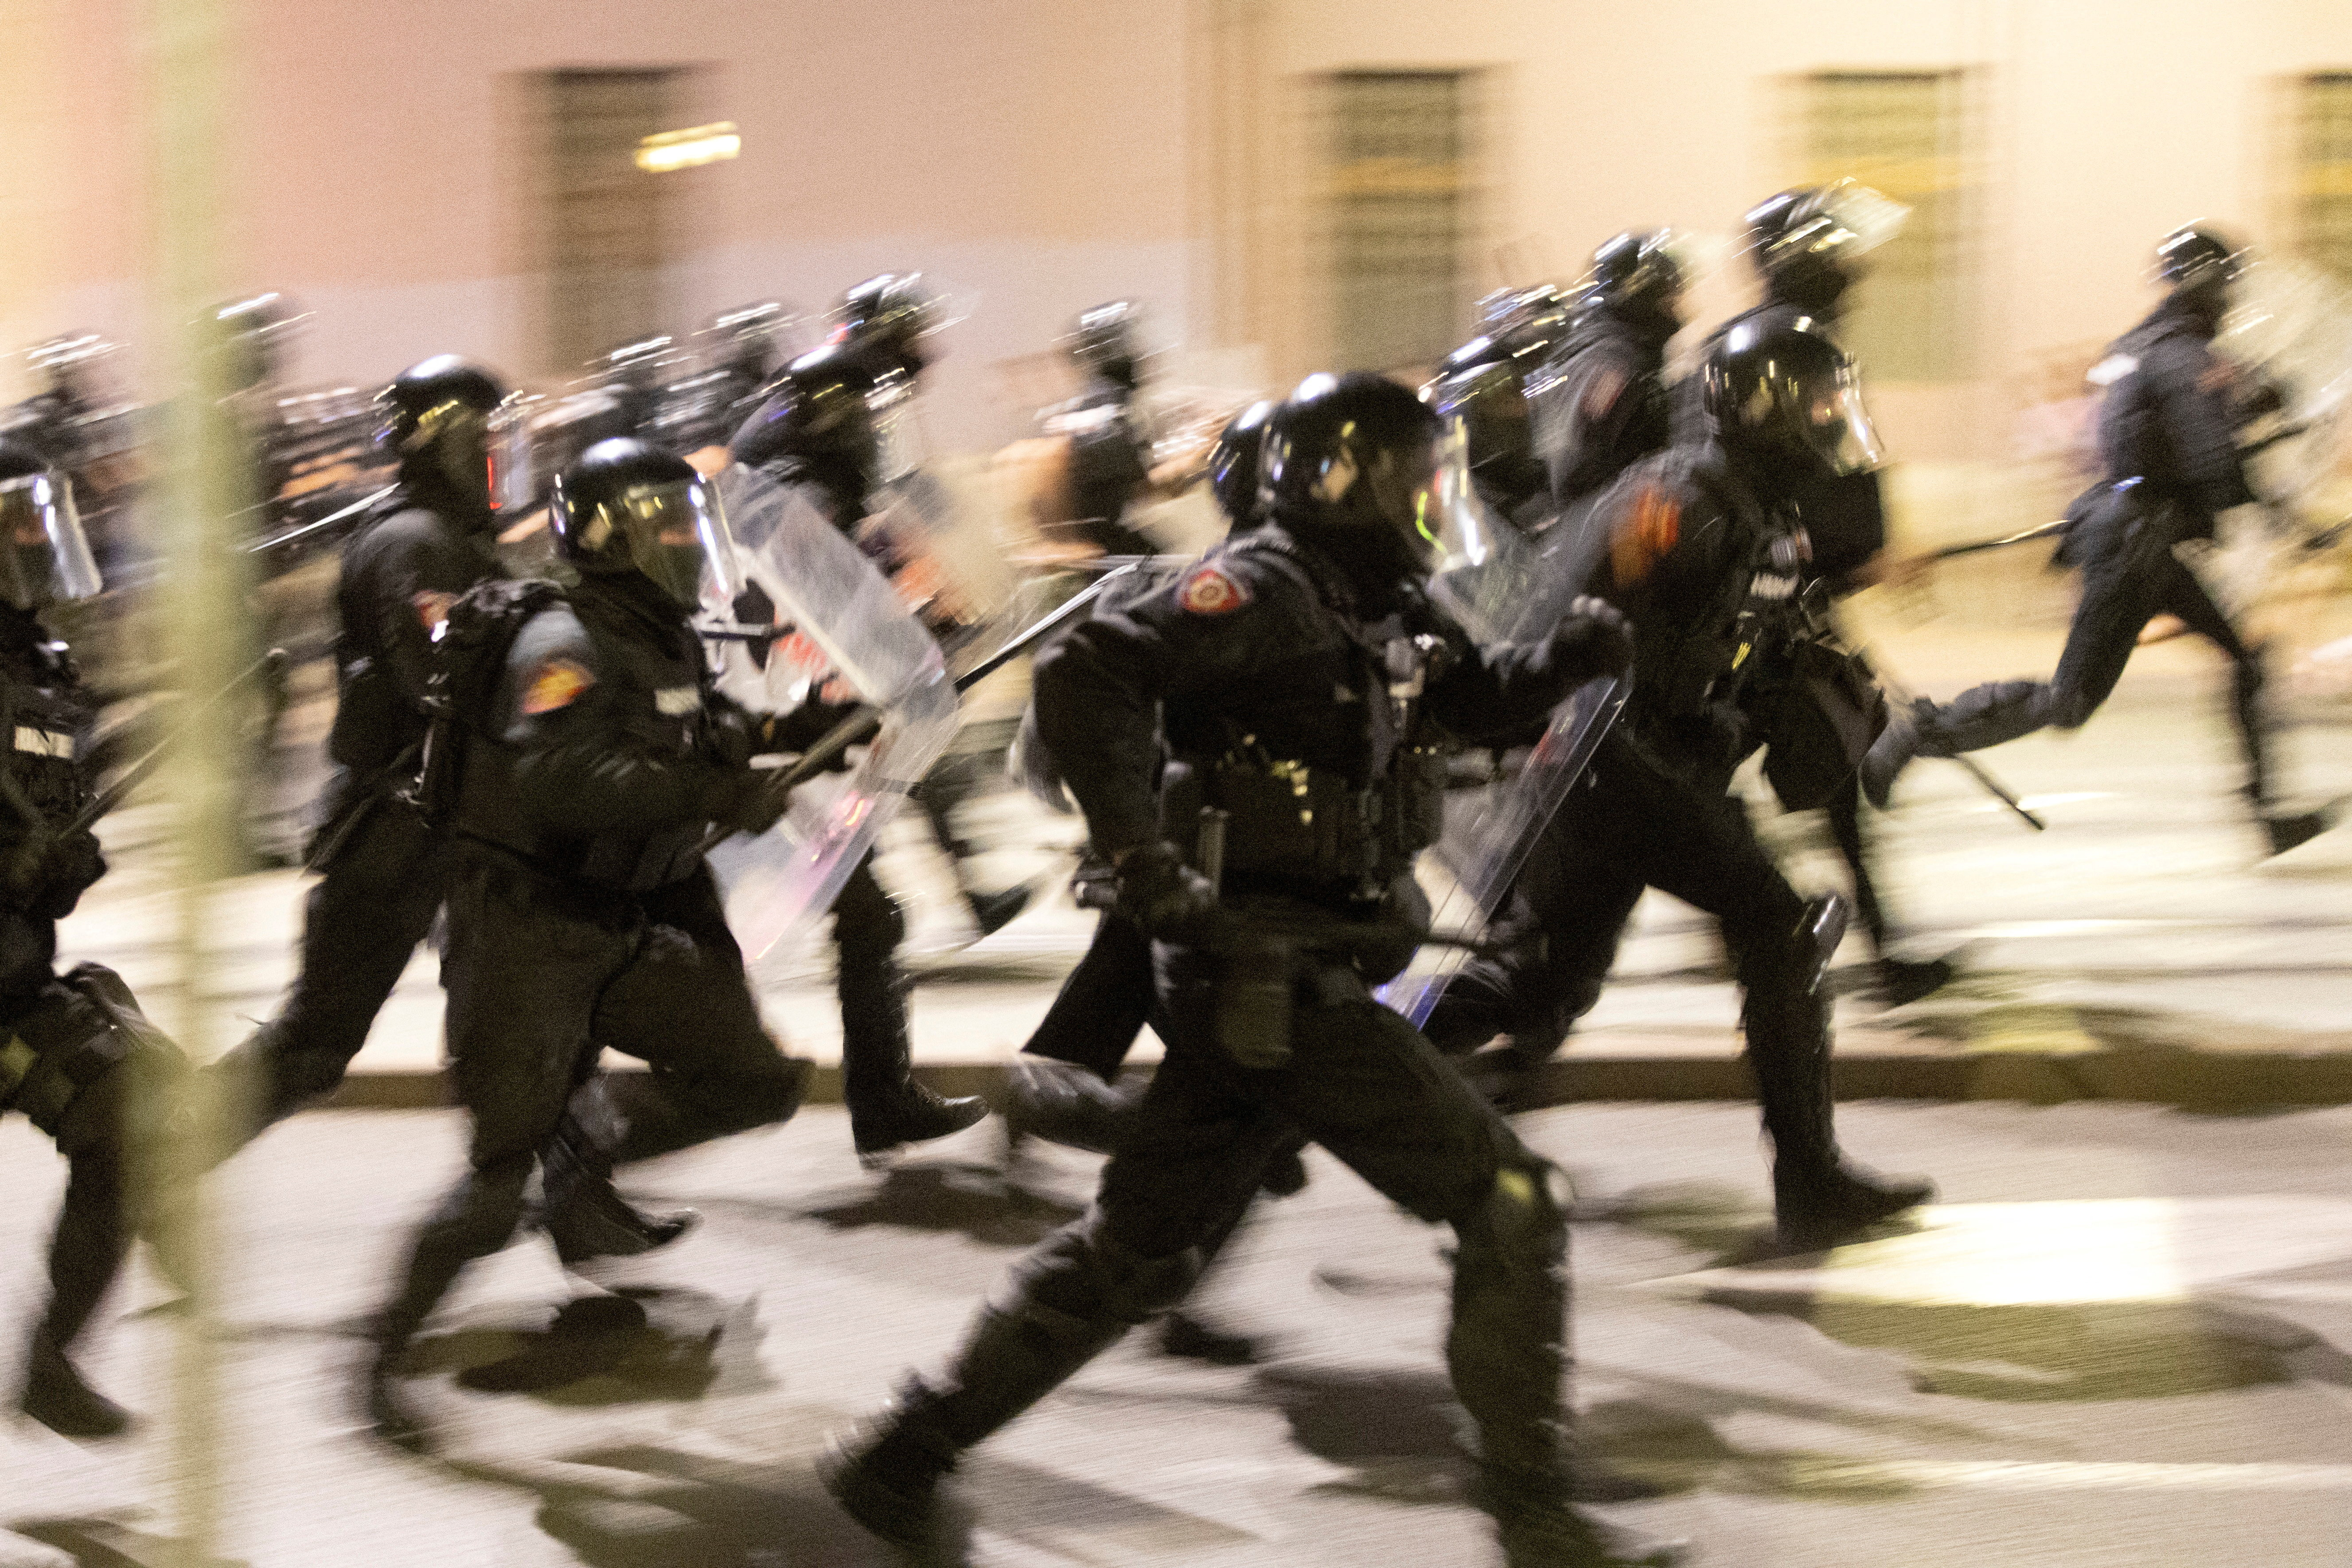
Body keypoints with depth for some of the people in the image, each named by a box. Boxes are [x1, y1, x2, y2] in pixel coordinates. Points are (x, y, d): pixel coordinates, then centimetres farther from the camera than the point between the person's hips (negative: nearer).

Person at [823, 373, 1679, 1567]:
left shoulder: (1378, 607, 15)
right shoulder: (1263, 590, -13)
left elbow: (1476, 695, 27)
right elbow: (1087, 673, -24)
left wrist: (1569, 655, 6)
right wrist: (1140, 854, -29)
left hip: (1256, 986, 10)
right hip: (1276, 982, -10)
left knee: (1135, 1250, 16)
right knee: (1510, 1208, -6)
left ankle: (902, 1458, 20)